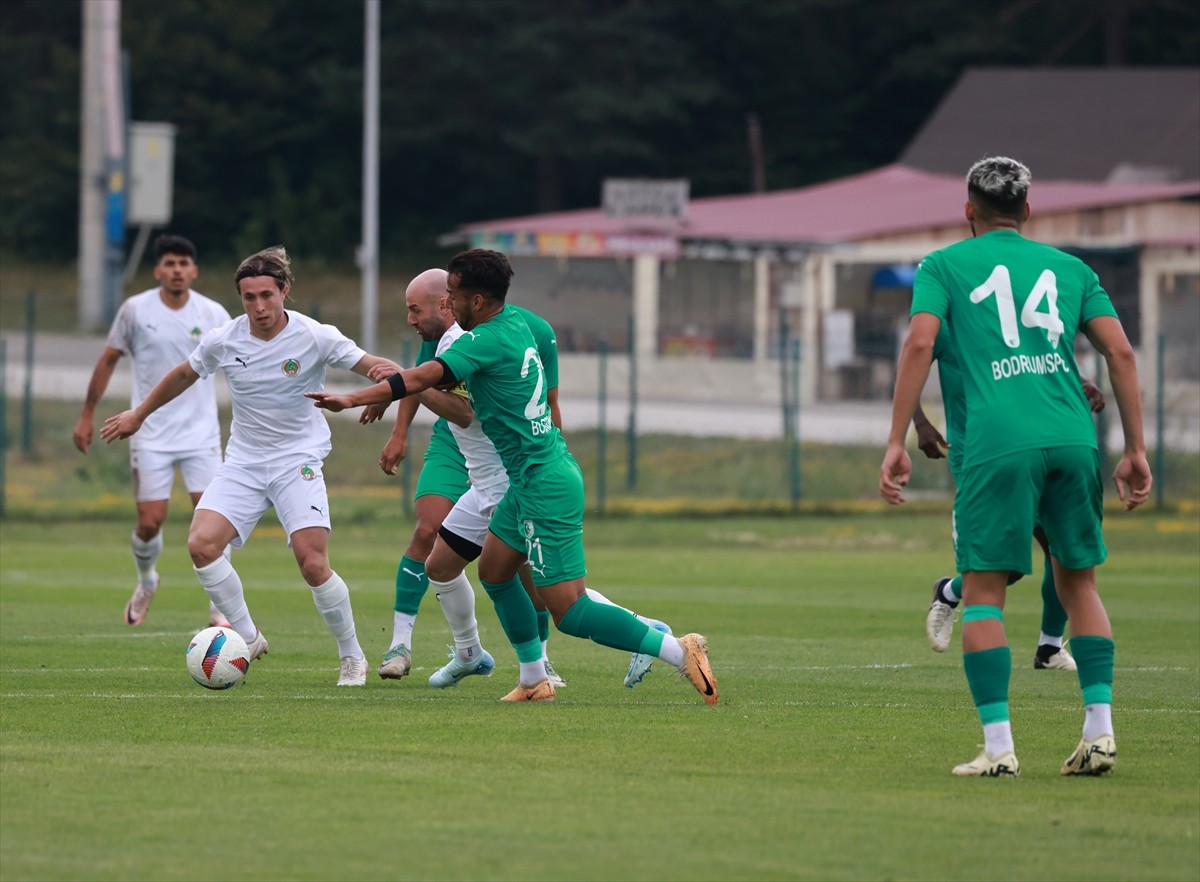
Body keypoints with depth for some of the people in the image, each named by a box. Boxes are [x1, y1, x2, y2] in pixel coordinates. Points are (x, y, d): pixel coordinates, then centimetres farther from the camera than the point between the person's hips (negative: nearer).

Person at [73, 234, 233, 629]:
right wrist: (87, 414, 8)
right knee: (150, 522, -4)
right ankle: (146, 583, 29)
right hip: (151, 435, 0)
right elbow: (109, 359, 8)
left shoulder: (213, 314, -2)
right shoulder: (136, 310, -3)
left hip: (201, 434, 0)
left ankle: (219, 608, 3)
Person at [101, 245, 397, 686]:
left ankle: (352, 657, 5)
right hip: (243, 462, 3)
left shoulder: (315, 337, -12)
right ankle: (248, 638, 0)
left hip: (298, 462, -3)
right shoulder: (223, 341, -3)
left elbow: (371, 365, -8)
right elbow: (185, 374, 16)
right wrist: (138, 415, 26)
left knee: (313, 563, -16)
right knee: (201, 543, -18)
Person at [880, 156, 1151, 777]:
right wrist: (1135, 451, 14)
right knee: (1079, 582, 16)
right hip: (1074, 440, 3)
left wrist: (896, 443, -4)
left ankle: (998, 746, -6)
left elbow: (920, 344, -2)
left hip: (998, 444, -3)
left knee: (983, 591, 2)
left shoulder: (944, 265, 13)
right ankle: (1100, 732, 7)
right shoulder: (1070, 269, 21)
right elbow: (1120, 352, 12)